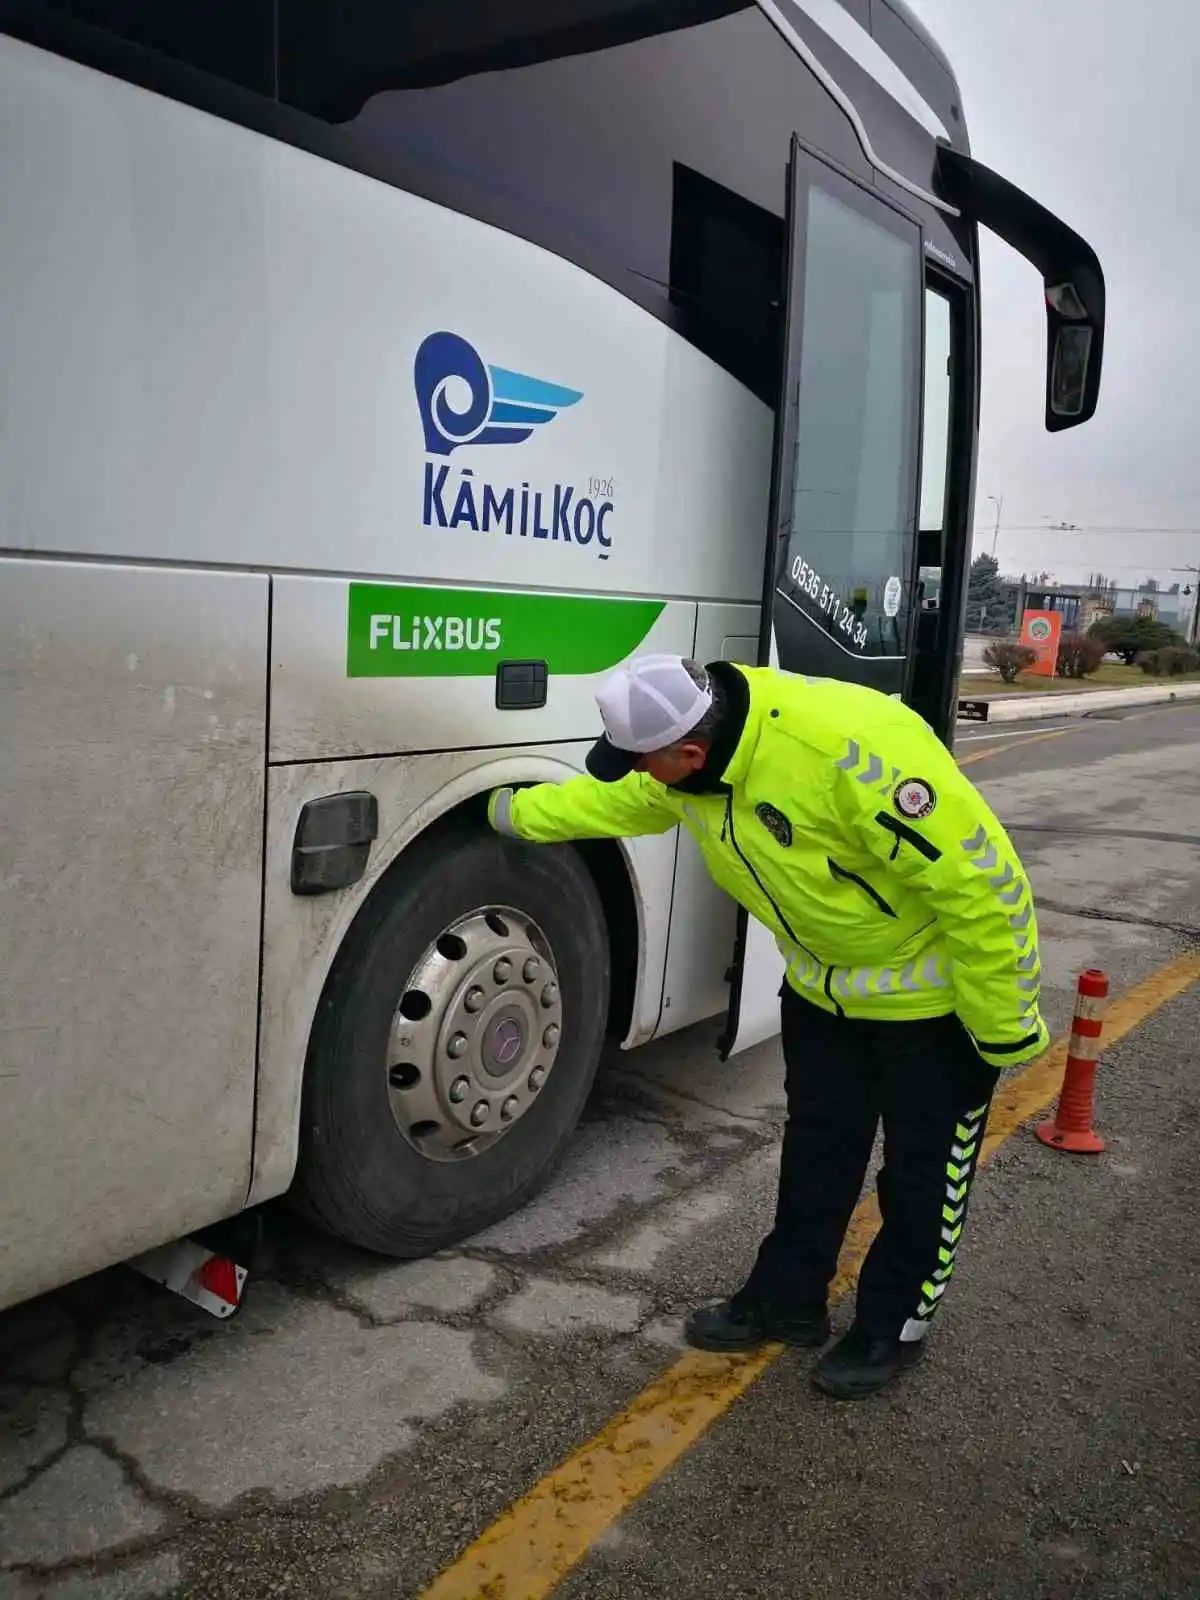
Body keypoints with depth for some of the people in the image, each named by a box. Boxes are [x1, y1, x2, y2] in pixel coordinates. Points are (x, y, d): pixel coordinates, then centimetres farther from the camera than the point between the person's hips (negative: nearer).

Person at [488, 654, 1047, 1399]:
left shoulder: (851, 748, -40)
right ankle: (786, 1300, 36)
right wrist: (515, 811, 16)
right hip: (824, 986, 7)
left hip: (936, 993, -7)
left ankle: (892, 1327, 31)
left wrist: (1003, 1026, -24)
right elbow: (613, 801, 12)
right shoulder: (692, 755, -13)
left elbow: (980, 880, -33)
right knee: (816, 1153, 19)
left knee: (922, 1173, 11)